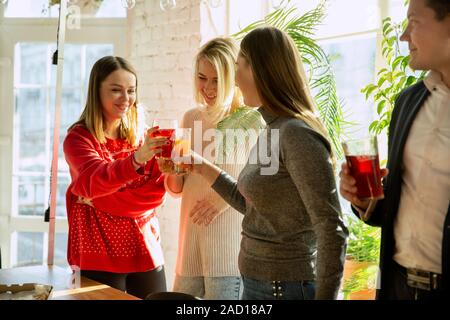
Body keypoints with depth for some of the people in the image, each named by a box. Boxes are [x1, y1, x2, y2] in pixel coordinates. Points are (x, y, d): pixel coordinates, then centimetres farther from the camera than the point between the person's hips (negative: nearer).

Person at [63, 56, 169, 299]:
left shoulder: (140, 137, 7)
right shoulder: (79, 138, -7)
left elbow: (157, 192, -3)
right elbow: (93, 181, -25)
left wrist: (98, 197, -14)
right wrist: (136, 160, -44)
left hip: (146, 249, 4)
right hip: (99, 255, -4)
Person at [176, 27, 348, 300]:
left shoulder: (297, 134, -21)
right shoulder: (273, 130, 7)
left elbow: (332, 230, -23)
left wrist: (324, 296, -22)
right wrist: (203, 167, 16)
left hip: (284, 287, -9)